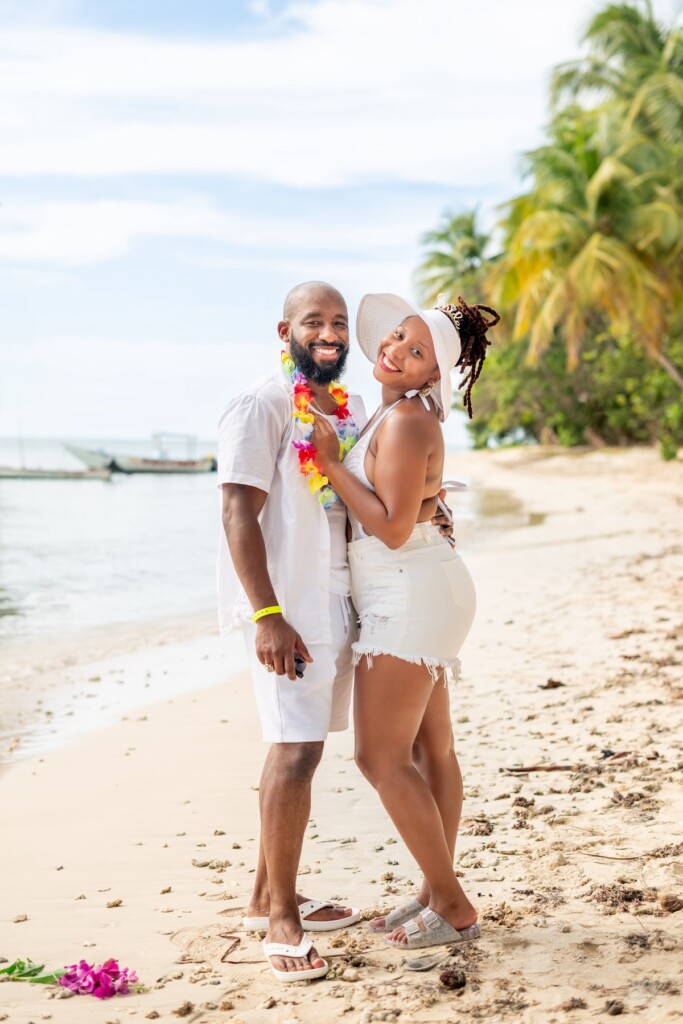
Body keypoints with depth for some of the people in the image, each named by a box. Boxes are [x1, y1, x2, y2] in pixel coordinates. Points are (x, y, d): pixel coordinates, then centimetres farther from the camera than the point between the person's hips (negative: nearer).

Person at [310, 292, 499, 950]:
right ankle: (436, 892, 23)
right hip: (414, 596, 10)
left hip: (410, 598, -10)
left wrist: (330, 463, -19)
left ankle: (452, 906, -1)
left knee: (381, 756, -8)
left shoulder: (406, 421, -18)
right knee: (430, 749, 13)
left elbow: (393, 527, -22)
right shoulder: (396, 414, 13)